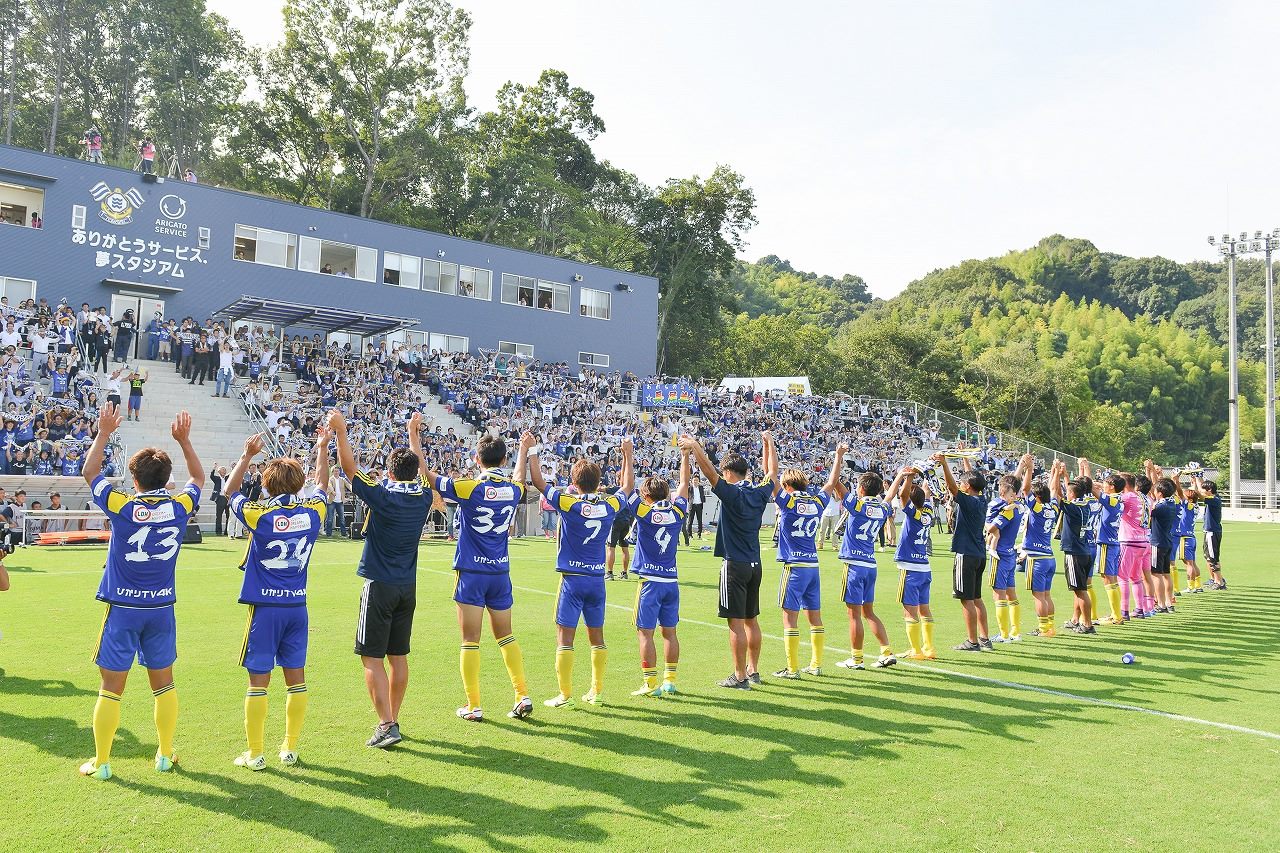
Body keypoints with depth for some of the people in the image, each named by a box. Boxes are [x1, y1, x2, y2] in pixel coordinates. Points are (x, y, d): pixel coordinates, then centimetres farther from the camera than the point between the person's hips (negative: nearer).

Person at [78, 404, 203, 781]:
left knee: (111, 688, 6)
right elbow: (198, 478, 16)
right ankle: (165, 754, 23)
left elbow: (90, 471, 5)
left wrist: (104, 432, 9)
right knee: (164, 684, 14)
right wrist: (184, 440, 16)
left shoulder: (122, 506, -11)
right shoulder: (179, 507, -6)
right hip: (161, 609, 2)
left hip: (123, 610, -2)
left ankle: (101, 762, 14)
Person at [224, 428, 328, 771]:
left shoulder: (259, 514, -10)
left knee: (259, 681, 4)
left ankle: (255, 754, 10)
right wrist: (322, 448, 31)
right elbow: (321, 484, 20)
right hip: (297, 606, 3)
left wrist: (247, 455, 12)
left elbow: (230, 491, 9)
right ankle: (290, 749, 19)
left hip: (265, 607, -3)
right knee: (296, 678, 10)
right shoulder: (312, 511, -2)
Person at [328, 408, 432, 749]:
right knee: (398, 656, 13)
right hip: (408, 587, 6)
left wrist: (340, 431, -4)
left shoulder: (383, 495, -14)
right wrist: (414, 434, 33)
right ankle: (392, 720, 21)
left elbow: (349, 467, -10)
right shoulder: (423, 495, 1)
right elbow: (421, 467, 21)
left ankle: (387, 725, -7)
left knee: (372, 658, -2)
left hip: (380, 586, -6)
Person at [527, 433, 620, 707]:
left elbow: (538, 481, -5)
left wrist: (531, 450, 4)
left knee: (564, 637, 0)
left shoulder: (569, 503, -10)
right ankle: (597, 691, 19)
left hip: (573, 579, -4)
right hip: (597, 579, 5)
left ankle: (565, 694, 1)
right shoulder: (610, 505, 0)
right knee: (597, 637, 12)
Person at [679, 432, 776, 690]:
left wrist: (695, 446, -22)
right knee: (751, 620, 15)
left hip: (735, 565, -8)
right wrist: (768, 444, 33)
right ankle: (753, 670, 24)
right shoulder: (760, 493, 5)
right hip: (755, 565, 8)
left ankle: (740, 677, 1)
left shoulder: (733, 494, -14)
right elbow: (771, 474, 24)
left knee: (736, 622, -3)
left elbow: (710, 473, -23)